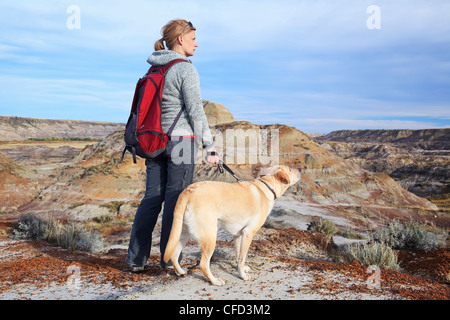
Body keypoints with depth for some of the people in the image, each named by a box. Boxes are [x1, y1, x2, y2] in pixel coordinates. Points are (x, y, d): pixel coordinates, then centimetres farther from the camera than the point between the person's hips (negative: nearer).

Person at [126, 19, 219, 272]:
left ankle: (136, 258, 16)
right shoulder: (186, 69, -9)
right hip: (181, 140, -7)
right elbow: (195, 111, -13)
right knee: (176, 200, 2)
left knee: (152, 198, 11)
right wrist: (210, 147, -10)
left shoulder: (153, 70, 14)